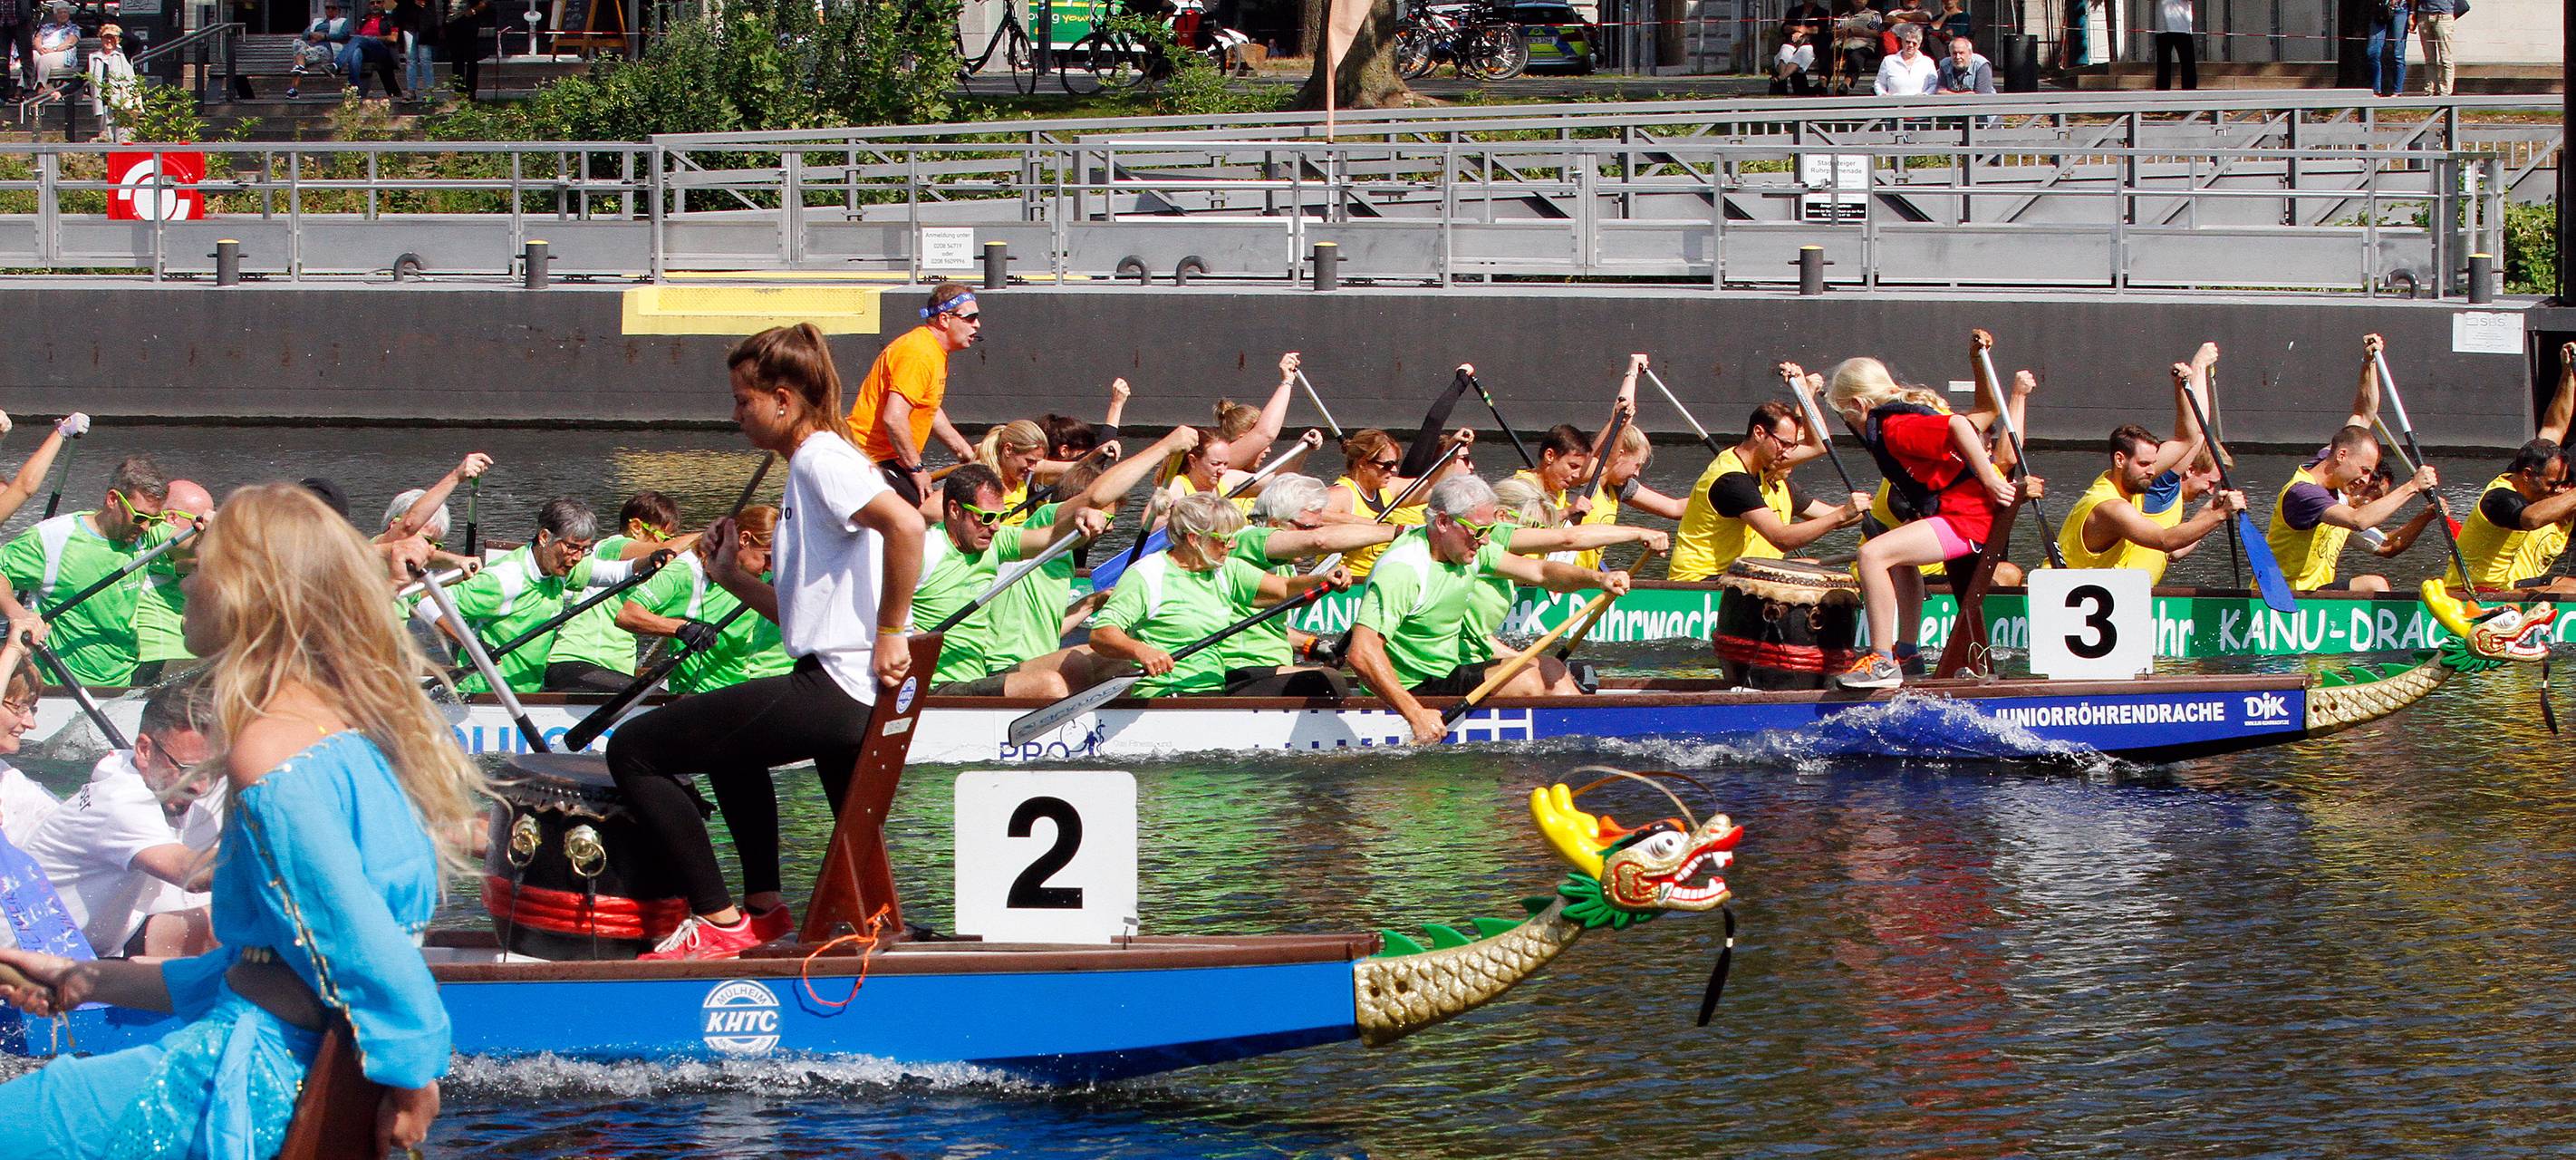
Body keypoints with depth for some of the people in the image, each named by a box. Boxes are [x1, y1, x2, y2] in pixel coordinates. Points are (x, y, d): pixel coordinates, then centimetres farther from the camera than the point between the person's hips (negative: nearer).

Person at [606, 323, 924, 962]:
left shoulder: (818, 459, -10)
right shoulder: (814, 464, 21)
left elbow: (906, 523, -29)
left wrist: (890, 633, -23)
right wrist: (733, 577, 12)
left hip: (833, 689, -11)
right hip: (847, 695, 11)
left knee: (634, 748, -9)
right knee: (724, 739, 41)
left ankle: (719, 921, -8)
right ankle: (764, 904, 33)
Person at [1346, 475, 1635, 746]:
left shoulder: (1470, 546, 2)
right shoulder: (1402, 570, -26)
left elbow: (1539, 572, 6)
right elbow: (1362, 654, -33)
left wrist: (1597, 578, -12)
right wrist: (1416, 715, -37)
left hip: (1452, 667, 10)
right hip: (1415, 687, -10)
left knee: (1551, 671, 8)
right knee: (1527, 682, -17)